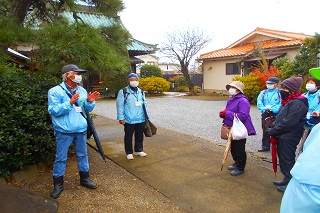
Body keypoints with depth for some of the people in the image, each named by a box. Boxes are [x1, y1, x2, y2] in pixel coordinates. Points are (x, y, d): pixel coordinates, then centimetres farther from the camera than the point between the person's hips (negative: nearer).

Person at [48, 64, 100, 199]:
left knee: (82, 155, 16)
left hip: (81, 129, 5)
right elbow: (53, 110, -17)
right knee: (61, 158, 5)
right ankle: (58, 184, 22)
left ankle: (84, 179, 33)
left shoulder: (82, 90, 6)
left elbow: (88, 109, 10)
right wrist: (70, 103, -27)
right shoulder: (55, 91, -9)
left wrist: (90, 101, -12)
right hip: (64, 131, -5)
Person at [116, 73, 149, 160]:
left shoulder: (141, 92, 12)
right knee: (128, 137, 7)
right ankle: (129, 152, 21)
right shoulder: (123, 92, -5)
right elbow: (120, 106, -7)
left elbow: (144, 104, 16)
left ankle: (138, 150, 32)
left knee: (139, 136, 15)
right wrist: (121, 118, -11)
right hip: (129, 120, -5)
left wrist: (146, 116, 13)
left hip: (141, 119, 5)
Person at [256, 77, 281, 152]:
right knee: (265, 130, 10)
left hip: (275, 115, -4)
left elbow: (281, 104, -12)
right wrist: (264, 109, -12)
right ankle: (265, 146, 21)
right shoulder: (263, 92, 12)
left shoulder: (280, 93, -2)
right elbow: (259, 103, 3)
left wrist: (272, 109, -20)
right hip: (265, 114, 4)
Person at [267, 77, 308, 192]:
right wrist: (273, 127, 3)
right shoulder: (288, 101, 12)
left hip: (288, 138, -10)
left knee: (287, 160, 2)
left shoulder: (297, 103, -21)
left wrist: (272, 131, -17)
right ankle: (287, 179, 36)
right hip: (282, 136, 10)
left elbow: (288, 123, -26)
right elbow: (280, 118, 19)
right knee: (283, 158, 20)